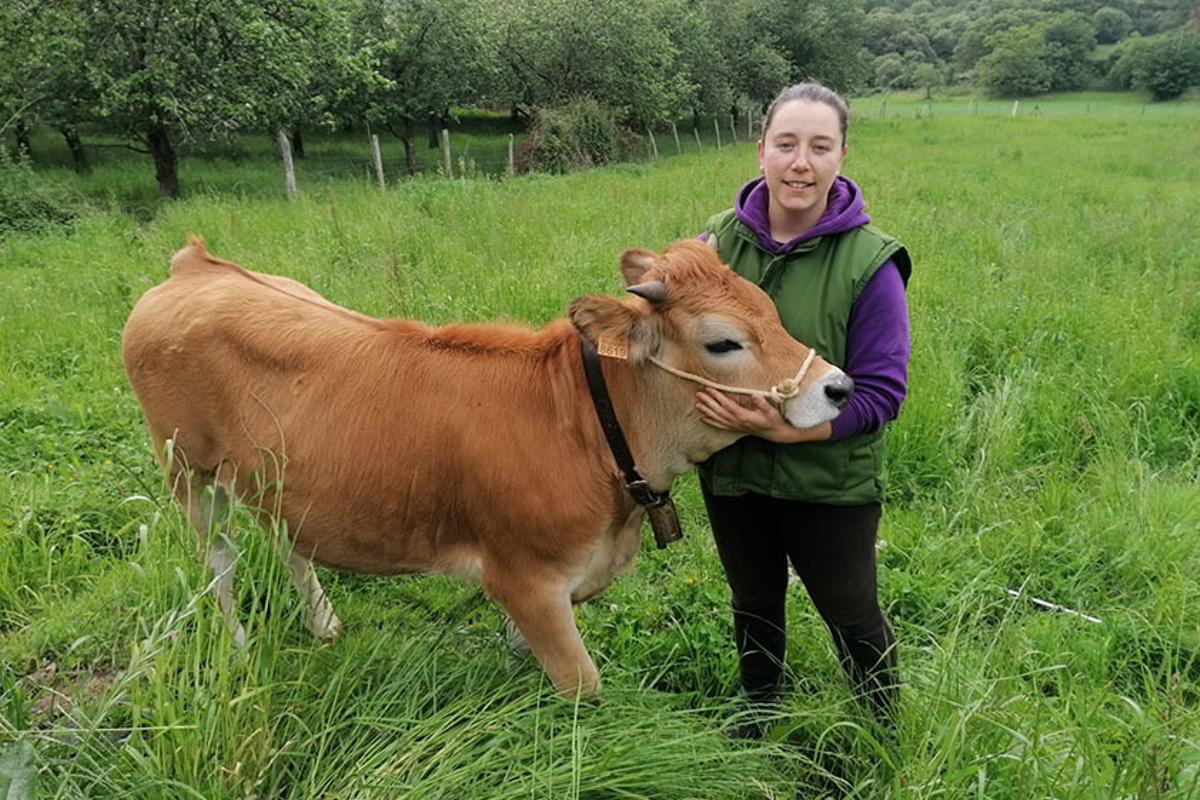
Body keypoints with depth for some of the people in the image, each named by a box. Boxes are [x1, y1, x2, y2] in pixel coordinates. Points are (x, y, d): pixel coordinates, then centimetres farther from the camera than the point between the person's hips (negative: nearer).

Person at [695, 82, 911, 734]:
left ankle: (887, 731, 43)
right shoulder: (717, 241, -6)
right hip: (729, 472, 4)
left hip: (830, 481, -3)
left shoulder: (869, 262, -16)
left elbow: (881, 392, -16)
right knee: (753, 605, 25)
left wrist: (786, 428, -28)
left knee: (851, 616, 13)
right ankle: (758, 713, 53)